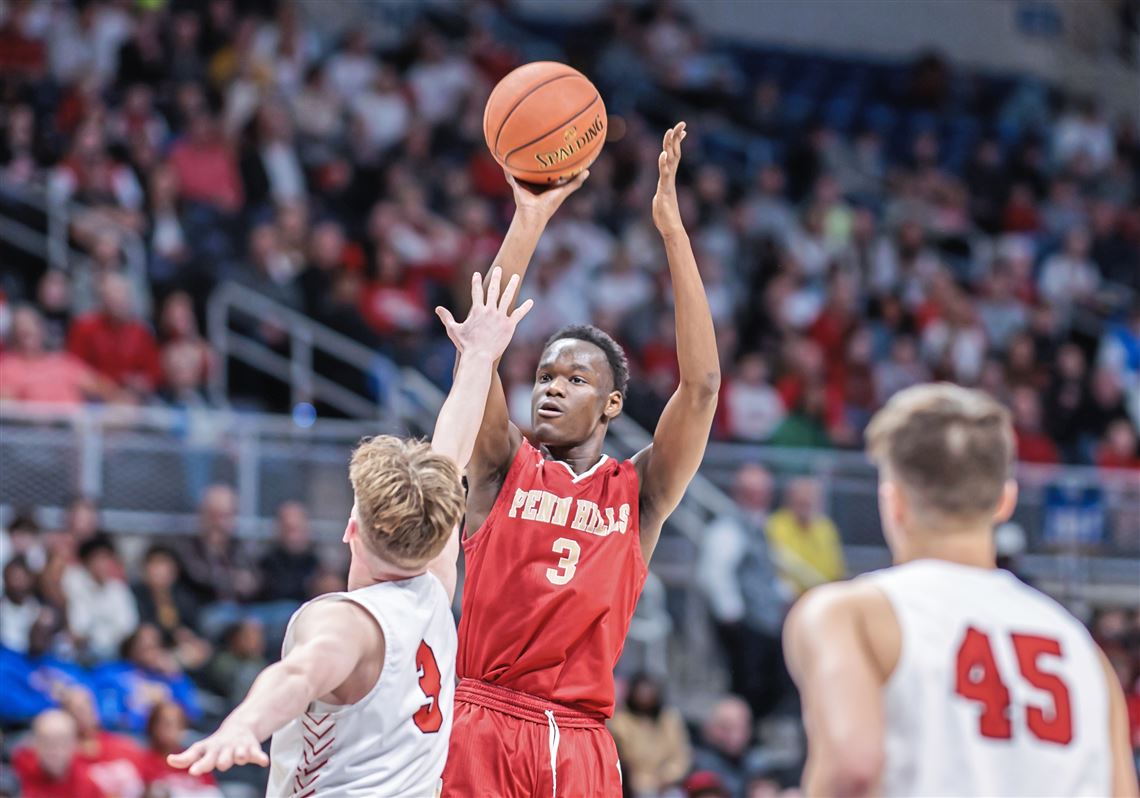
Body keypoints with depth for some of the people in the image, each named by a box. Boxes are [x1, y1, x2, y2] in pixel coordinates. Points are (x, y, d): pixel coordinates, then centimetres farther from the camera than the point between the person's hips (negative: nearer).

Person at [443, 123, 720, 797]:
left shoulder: (639, 493, 9)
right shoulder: (504, 469, 8)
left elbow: (702, 383, -2)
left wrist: (672, 227, -6)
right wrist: (530, 219, -11)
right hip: (482, 723, -1)